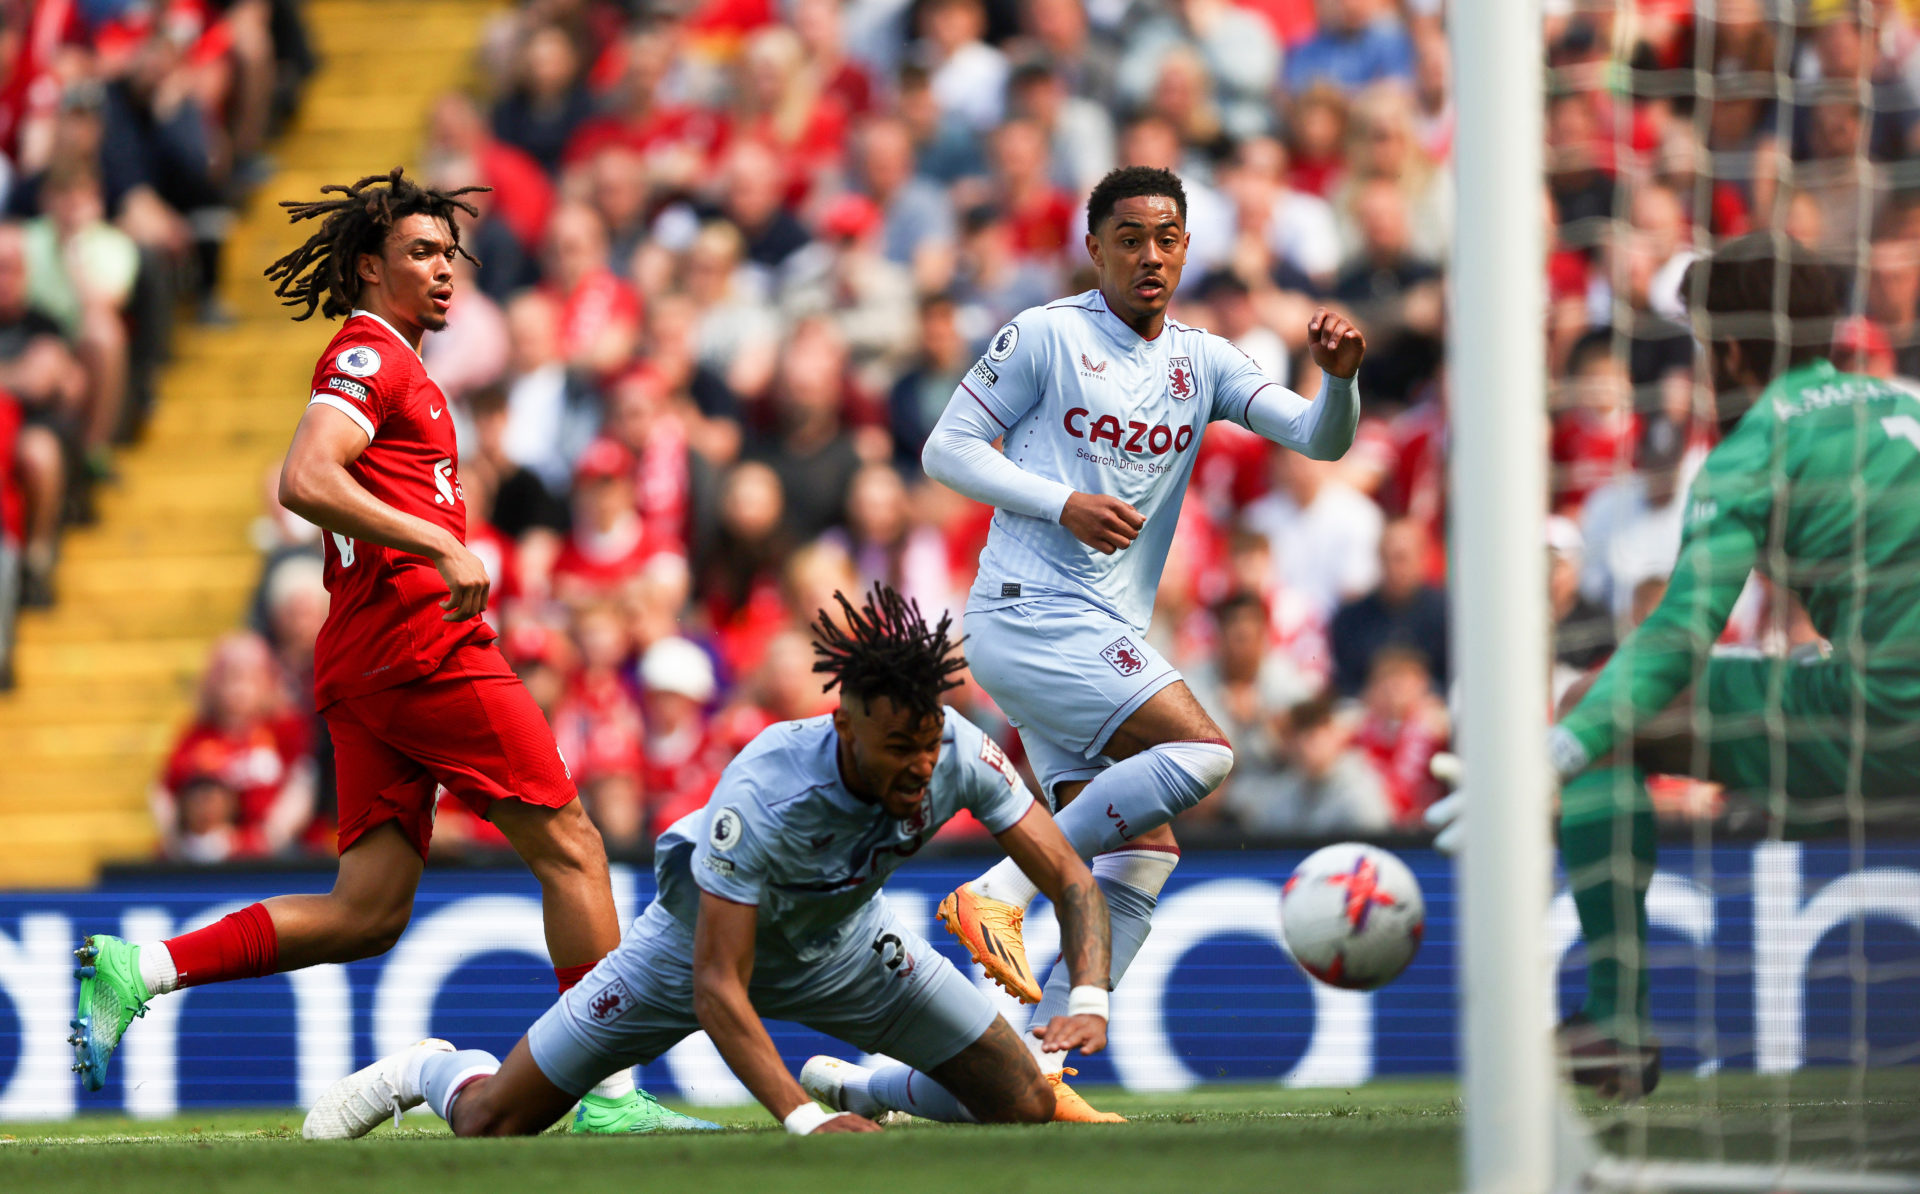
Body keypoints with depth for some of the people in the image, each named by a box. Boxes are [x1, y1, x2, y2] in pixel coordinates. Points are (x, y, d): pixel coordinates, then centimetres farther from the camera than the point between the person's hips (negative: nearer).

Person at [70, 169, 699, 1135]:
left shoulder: (391, 365, 27)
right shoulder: (371, 357, -4)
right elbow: (304, 482, -19)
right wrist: (440, 546, -23)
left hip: (362, 659, 10)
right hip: (418, 641, -10)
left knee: (368, 913, 3)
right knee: (569, 847, -5)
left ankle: (136, 971, -4)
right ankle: (609, 1094, -6)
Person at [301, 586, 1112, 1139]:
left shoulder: (959, 756, -30)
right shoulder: (762, 796, -42)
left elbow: (1069, 879, -21)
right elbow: (717, 991, -41)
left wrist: (1089, 1000, -40)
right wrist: (801, 1122, -52)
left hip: (842, 945, 4)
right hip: (709, 931, -4)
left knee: (1023, 1107, -7)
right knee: (489, 1125, -5)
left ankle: (859, 1088, 22)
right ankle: (434, 1073, 33)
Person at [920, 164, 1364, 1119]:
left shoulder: (1201, 361, 15)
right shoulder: (1046, 336, -1)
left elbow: (1320, 440, 5)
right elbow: (947, 449, -2)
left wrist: (1340, 375, -17)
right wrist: (1064, 503, -15)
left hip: (1103, 639, 7)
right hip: (1031, 609, -7)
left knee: (1139, 858, 0)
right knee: (1200, 749, -23)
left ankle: (1035, 1065, -1)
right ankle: (1002, 889, -20)